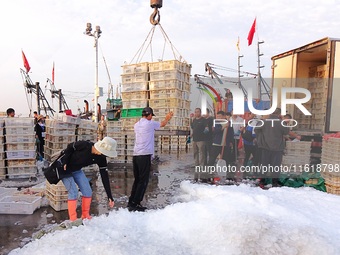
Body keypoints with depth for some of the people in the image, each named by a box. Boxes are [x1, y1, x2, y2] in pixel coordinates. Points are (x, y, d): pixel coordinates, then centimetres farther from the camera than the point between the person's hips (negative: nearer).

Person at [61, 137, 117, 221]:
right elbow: (70, 147, -16)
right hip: (64, 168, -5)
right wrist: (64, 162, -20)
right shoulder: (84, 145, -34)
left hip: (77, 170, 5)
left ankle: (85, 216, 16)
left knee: (88, 192, -2)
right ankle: (73, 220, 0)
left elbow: (104, 176, -15)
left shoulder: (100, 158, -18)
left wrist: (109, 196, -16)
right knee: (73, 192, -14)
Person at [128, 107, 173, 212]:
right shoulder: (150, 123, -4)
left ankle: (131, 202, 21)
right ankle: (135, 204, 1)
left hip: (135, 155, 7)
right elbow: (162, 124, 13)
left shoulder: (136, 125, 12)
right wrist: (168, 118, 35)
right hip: (145, 156, -7)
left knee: (137, 180, 16)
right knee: (143, 181, 0)